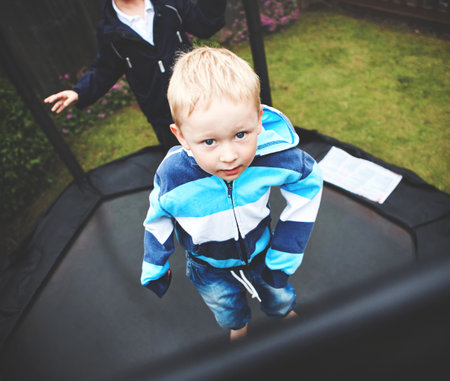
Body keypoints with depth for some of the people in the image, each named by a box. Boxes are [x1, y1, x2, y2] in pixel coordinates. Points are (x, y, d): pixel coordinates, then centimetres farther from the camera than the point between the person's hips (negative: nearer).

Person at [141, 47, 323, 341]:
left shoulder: (274, 155, -35)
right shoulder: (173, 176, -36)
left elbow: (309, 182, -14)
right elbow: (159, 217, -14)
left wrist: (284, 255, -12)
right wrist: (155, 269, 2)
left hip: (260, 252, 1)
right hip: (209, 267, 0)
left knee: (280, 297, 30)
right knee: (228, 313, 29)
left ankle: (284, 312, 69)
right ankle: (239, 326, 68)